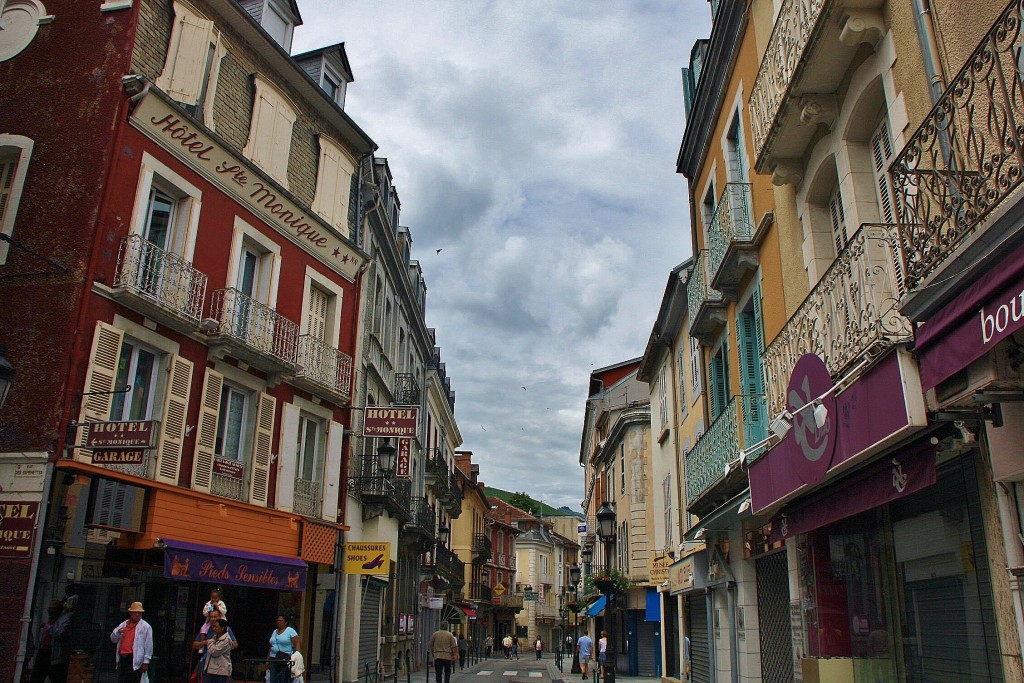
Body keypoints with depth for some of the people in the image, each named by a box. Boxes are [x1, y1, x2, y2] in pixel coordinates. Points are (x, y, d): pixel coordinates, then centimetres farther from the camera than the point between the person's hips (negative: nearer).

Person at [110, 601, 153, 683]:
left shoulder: (146, 626, -1)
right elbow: (113, 639, 16)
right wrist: (118, 632, -6)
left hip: (135, 661, -6)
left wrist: (146, 662, -9)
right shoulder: (123, 625, 18)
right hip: (122, 658, 6)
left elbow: (148, 645, -4)